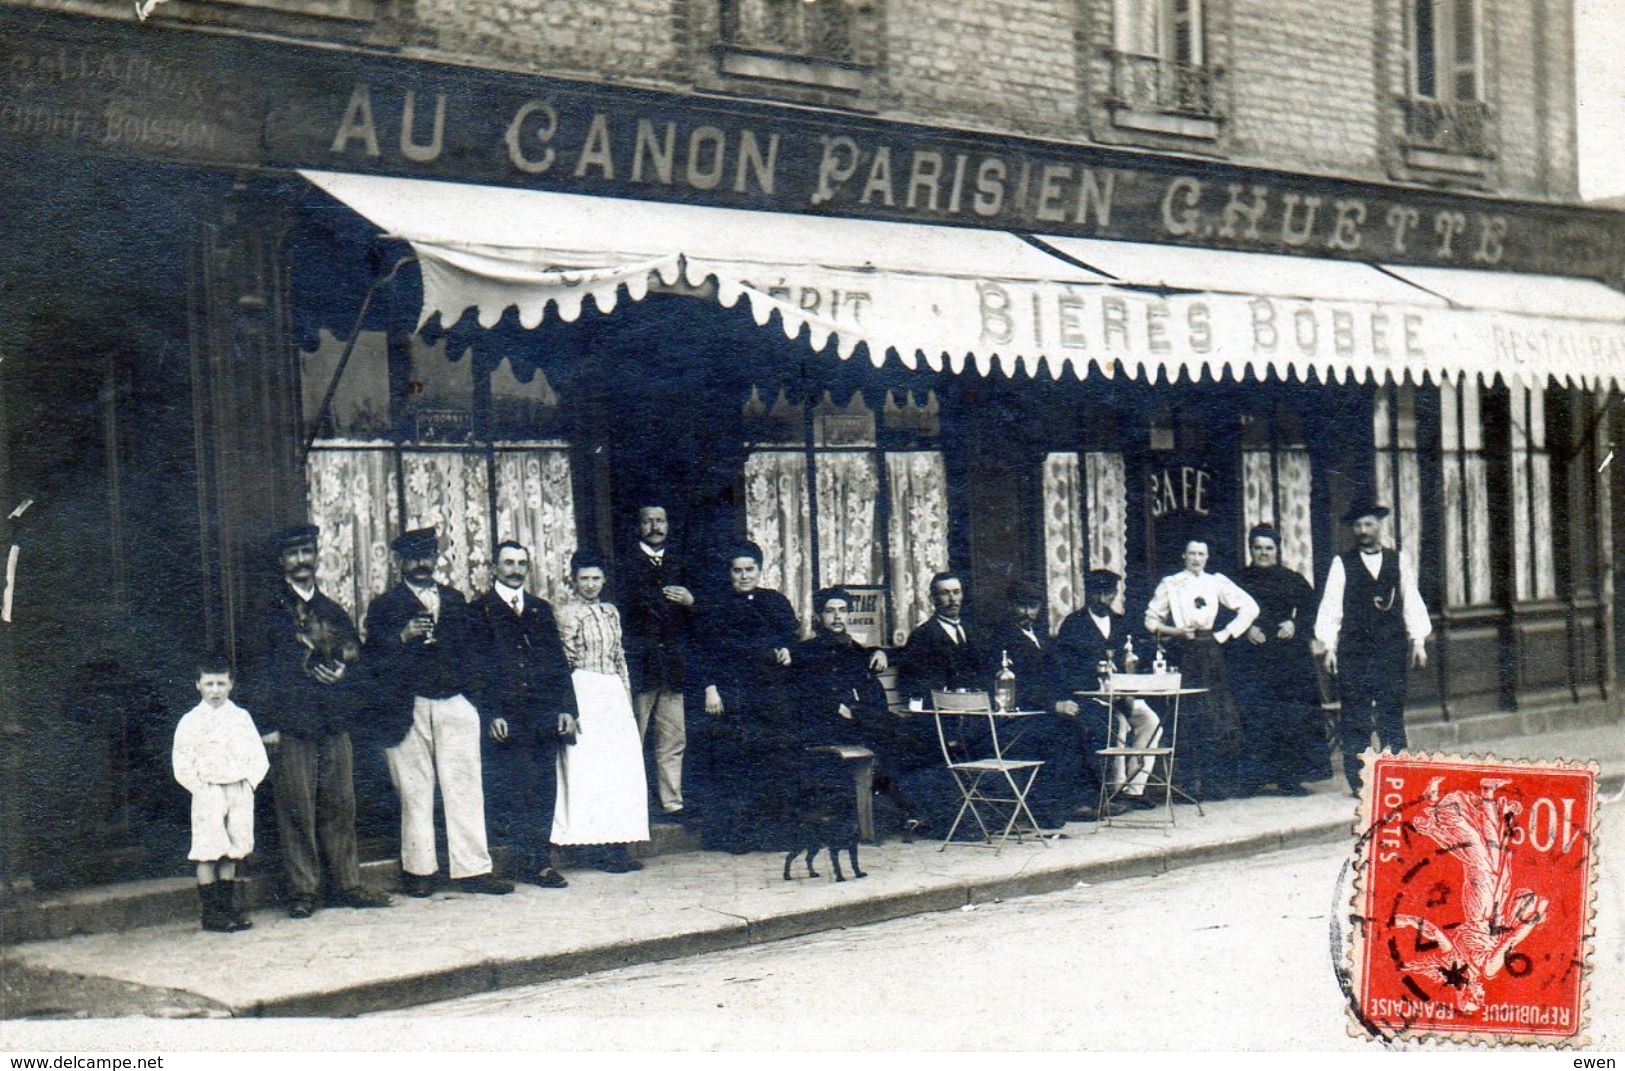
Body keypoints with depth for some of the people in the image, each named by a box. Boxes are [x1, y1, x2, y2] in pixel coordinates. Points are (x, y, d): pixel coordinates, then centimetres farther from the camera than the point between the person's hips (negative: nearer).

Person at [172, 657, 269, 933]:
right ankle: (209, 913, 1)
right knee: (208, 853, -4)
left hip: (240, 793, 3)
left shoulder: (241, 717, 9)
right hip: (208, 794, -3)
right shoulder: (191, 721, 0)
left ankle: (229, 907, 15)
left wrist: (248, 783, -4)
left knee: (231, 852, 8)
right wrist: (201, 789, -11)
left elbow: (259, 757, 9)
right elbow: (182, 765, -3)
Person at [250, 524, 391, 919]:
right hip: (292, 726, -4)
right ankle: (302, 890, 2)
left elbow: (356, 655, 22)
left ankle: (347, 884, 12)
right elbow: (262, 668, -2)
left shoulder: (333, 610, 18)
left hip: (334, 724, 4)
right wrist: (268, 723, -9)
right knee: (297, 809, -4)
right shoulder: (270, 610, 3)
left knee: (341, 806, 5)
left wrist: (343, 672, -2)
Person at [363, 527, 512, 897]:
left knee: (465, 788, -1)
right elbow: (372, 655, -3)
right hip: (408, 709, -3)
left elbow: (476, 645, 18)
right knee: (415, 793, 0)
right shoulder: (385, 605, 8)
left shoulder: (455, 600, 19)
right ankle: (418, 870, 7)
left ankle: (472, 868, 1)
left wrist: (469, 679, 1)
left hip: (454, 704, 3)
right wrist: (403, 637, -18)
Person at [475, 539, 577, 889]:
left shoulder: (541, 610, 17)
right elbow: (476, 668, -2)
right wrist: (491, 714, -11)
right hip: (504, 718, -4)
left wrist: (566, 707, 5)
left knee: (544, 788, 2)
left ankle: (537, 859, 7)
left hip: (544, 715, 4)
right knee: (508, 790, -6)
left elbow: (558, 660, 15)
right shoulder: (480, 611, 4)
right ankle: (536, 859, 2)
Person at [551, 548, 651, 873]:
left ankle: (618, 845, 3)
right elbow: (566, 660, -6)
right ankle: (603, 846, -6)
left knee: (622, 768, 1)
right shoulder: (568, 613, -2)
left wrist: (627, 697, 15)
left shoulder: (611, 612, 17)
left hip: (614, 693, 6)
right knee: (590, 768, -7)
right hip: (584, 692, -6)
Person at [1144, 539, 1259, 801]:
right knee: (1189, 716, -7)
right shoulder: (1170, 584, 10)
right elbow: (1151, 619, 10)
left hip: (1210, 650, 1)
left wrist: (1228, 633, 3)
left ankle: (1222, 779, 3)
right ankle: (1193, 780, -5)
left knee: (1220, 714, -4)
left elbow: (1249, 607, 11)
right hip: (1183, 654, -1)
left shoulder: (1217, 582, 12)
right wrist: (1175, 631, -6)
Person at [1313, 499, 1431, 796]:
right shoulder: (1342, 564, 5)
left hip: (1391, 649, 1)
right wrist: (1329, 647, -4)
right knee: (1355, 718, -2)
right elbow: (1330, 607, 3)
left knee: (1392, 716, 2)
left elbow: (1411, 601, 11)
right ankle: (1358, 780, 2)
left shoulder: (1398, 561, 11)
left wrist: (1418, 641, 3)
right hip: (1354, 649, -1)